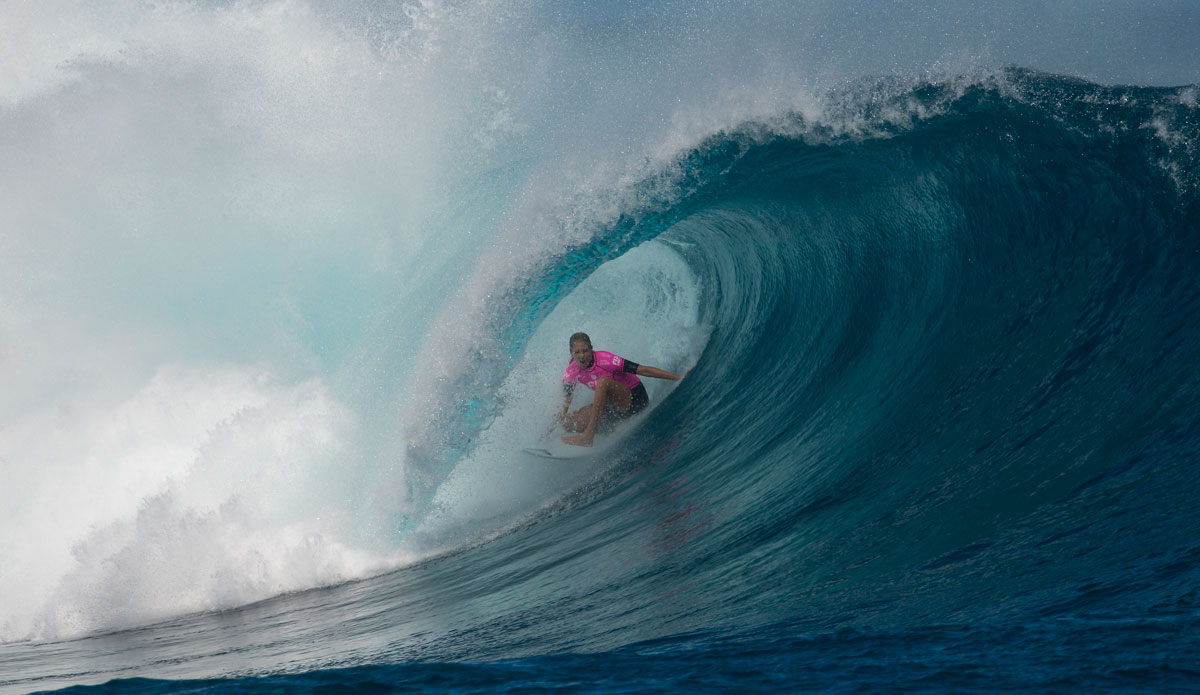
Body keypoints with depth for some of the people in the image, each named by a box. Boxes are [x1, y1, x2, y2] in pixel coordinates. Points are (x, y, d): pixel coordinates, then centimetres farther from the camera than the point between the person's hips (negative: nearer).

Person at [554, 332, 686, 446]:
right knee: (568, 423, -13)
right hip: (613, 407, 6)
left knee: (603, 381, -35)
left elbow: (643, 370, -24)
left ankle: (588, 436, -37)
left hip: (636, 400, -6)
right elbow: (566, 399, 4)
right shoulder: (572, 372, -7)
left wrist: (678, 377, -26)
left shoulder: (605, 360, -23)